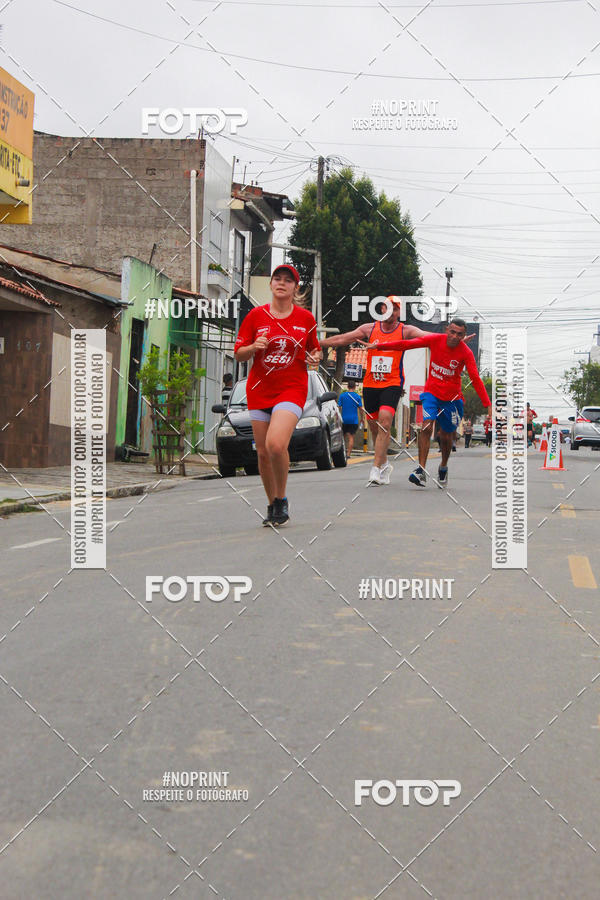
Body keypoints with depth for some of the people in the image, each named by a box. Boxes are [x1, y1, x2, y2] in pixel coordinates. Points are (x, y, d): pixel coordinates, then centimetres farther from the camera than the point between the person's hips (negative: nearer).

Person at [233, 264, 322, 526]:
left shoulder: (306, 318, 4)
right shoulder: (256, 315, 4)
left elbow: (314, 350, 18)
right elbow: (238, 354, 6)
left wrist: (315, 357, -4)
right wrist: (254, 347, -14)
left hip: (292, 389, -2)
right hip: (259, 390, 3)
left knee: (276, 444, -23)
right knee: (263, 452, 4)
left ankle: (281, 499, 0)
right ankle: (272, 505, 24)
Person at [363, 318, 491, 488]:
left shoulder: (466, 353, -12)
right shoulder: (435, 340, -8)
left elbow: (476, 379, -14)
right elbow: (408, 344, -6)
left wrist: (488, 405, -21)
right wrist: (379, 346, -11)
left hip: (452, 398, 0)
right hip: (431, 392, 0)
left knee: (446, 437, 8)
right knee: (426, 426, -21)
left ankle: (443, 467, 37)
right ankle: (421, 470, -24)